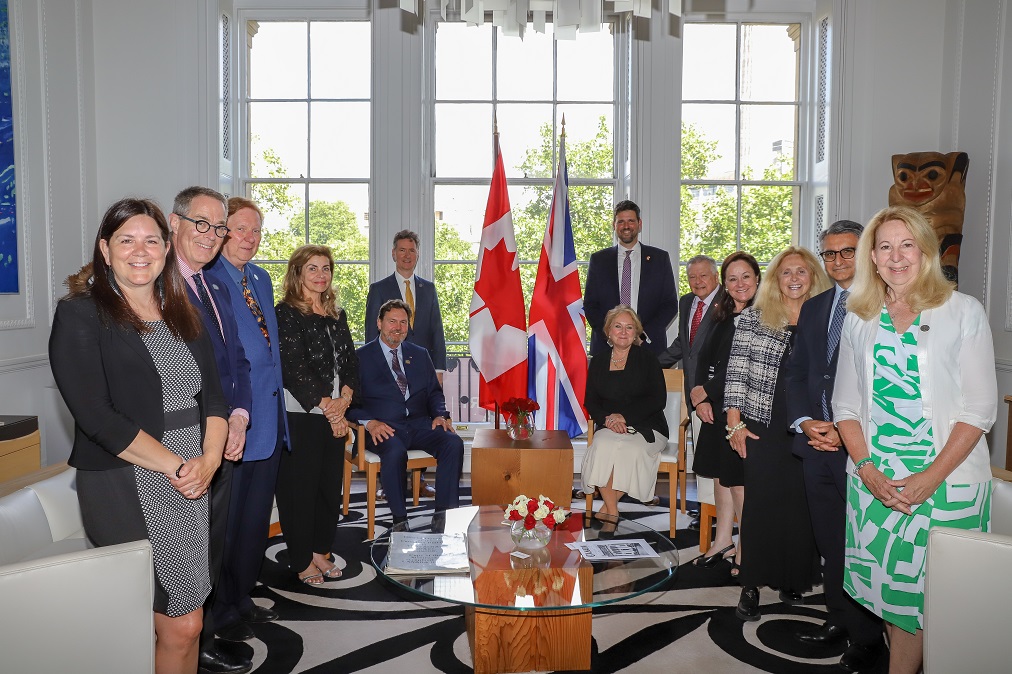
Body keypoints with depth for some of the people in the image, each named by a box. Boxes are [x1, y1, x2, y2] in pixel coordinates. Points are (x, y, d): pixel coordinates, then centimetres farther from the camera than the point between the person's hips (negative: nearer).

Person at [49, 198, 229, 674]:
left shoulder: (182, 316, 13)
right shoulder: (80, 315, -6)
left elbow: (212, 395, 9)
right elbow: (96, 417, -15)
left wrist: (208, 459, -9)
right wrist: (176, 466, -16)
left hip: (191, 489, 6)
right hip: (125, 491, -5)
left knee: (185, 624, 10)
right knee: (180, 625, -2)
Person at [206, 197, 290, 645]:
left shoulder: (261, 279, 14)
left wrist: (277, 406, 14)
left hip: (268, 418, 8)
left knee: (257, 516, 17)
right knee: (226, 519, 5)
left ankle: (242, 599, 34)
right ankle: (221, 612, 23)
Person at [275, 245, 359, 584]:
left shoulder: (337, 314, 14)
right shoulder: (286, 313, -7)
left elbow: (350, 361, 11)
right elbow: (294, 368, -14)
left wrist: (344, 398, -6)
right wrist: (326, 406, -13)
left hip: (336, 414, 6)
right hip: (301, 415, -6)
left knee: (331, 484, 11)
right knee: (300, 486, 3)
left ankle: (321, 550, 26)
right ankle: (302, 561, 16)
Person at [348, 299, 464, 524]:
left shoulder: (420, 355, 20)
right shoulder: (361, 358, 6)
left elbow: (434, 392, 20)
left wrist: (440, 414, -2)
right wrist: (369, 422, -19)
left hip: (419, 423, 4)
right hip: (383, 428, -4)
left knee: (454, 443, -24)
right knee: (395, 451, -37)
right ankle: (399, 519, -21)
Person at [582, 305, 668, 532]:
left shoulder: (647, 359, 4)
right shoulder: (598, 361, 13)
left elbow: (658, 400, -3)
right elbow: (590, 401, 10)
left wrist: (625, 416, -14)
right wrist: (607, 418, -12)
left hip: (646, 428, -2)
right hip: (609, 427, 2)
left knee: (630, 450, -34)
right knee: (603, 445, -32)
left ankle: (607, 507, -14)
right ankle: (612, 513, -21)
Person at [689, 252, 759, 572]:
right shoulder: (720, 316, 13)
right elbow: (705, 359, 13)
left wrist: (705, 391, -9)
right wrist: (700, 398, -2)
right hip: (715, 409, 7)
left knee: (738, 480, -2)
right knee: (720, 474, 14)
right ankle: (723, 543, 26)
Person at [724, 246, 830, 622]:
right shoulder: (754, 317, 0)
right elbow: (737, 371, -2)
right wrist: (735, 423, -7)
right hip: (763, 428, -2)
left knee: (800, 504, 9)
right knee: (759, 503, 1)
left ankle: (794, 579, 26)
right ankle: (751, 585, 12)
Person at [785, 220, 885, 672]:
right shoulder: (813, 308, 14)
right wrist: (805, 422, -2)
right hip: (816, 442, 6)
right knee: (829, 541, 15)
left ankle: (867, 637, 21)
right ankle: (839, 620, 30)